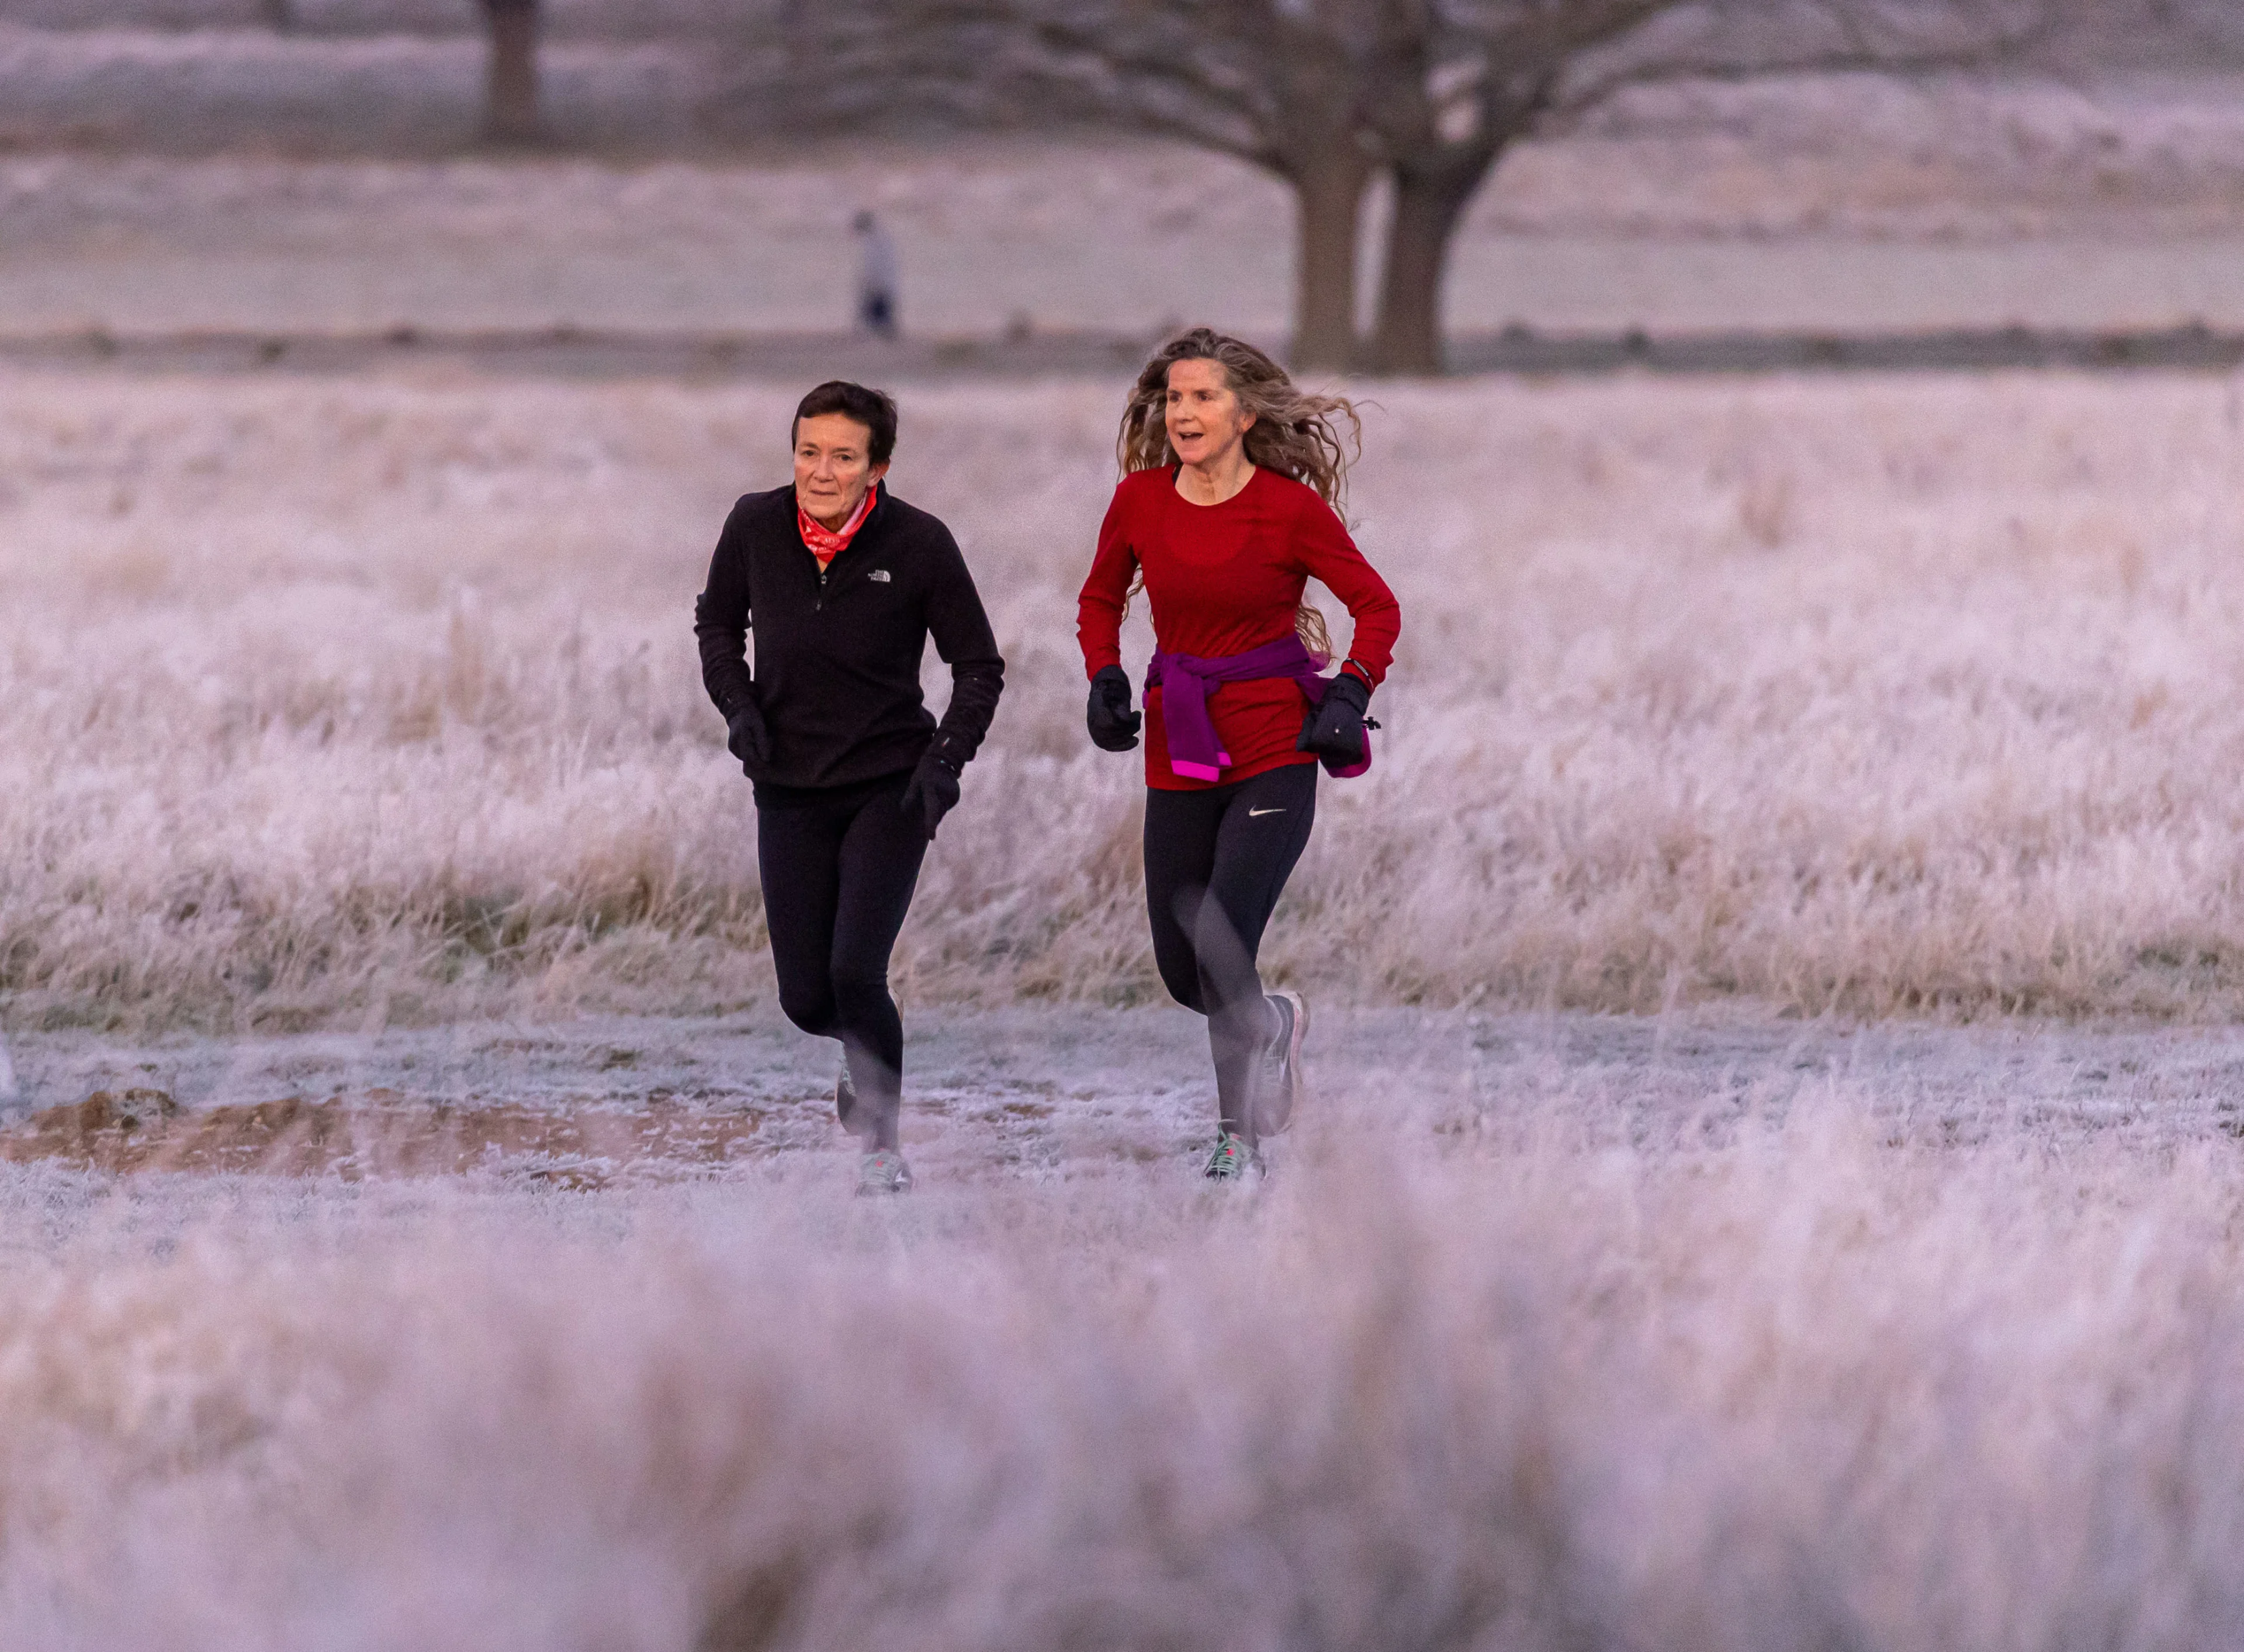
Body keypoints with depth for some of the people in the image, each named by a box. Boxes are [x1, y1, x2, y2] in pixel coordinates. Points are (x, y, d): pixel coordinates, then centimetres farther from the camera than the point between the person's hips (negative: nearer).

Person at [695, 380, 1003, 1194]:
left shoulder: (920, 545, -13)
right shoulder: (756, 526, -6)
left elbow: (980, 668, -3)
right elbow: (718, 619, 13)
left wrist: (946, 758, -17)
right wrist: (737, 702, -4)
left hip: (889, 788, -3)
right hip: (791, 791, 3)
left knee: (855, 973, -17)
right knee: (806, 998, 1)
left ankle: (884, 1142, 6)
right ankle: (867, 1056, 38)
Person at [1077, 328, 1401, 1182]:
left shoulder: (1291, 509, -9)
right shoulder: (1141, 502, 0)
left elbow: (1378, 607, 0)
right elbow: (1101, 600, 17)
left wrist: (1350, 697, -14)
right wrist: (1105, 679, 0)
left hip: (1273, 752, -4)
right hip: (1179, 753, 4)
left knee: (1222, 951, -17)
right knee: (1182, 974, 7)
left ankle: (1240, 1137, 2)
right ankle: (1275, 1023, 42)